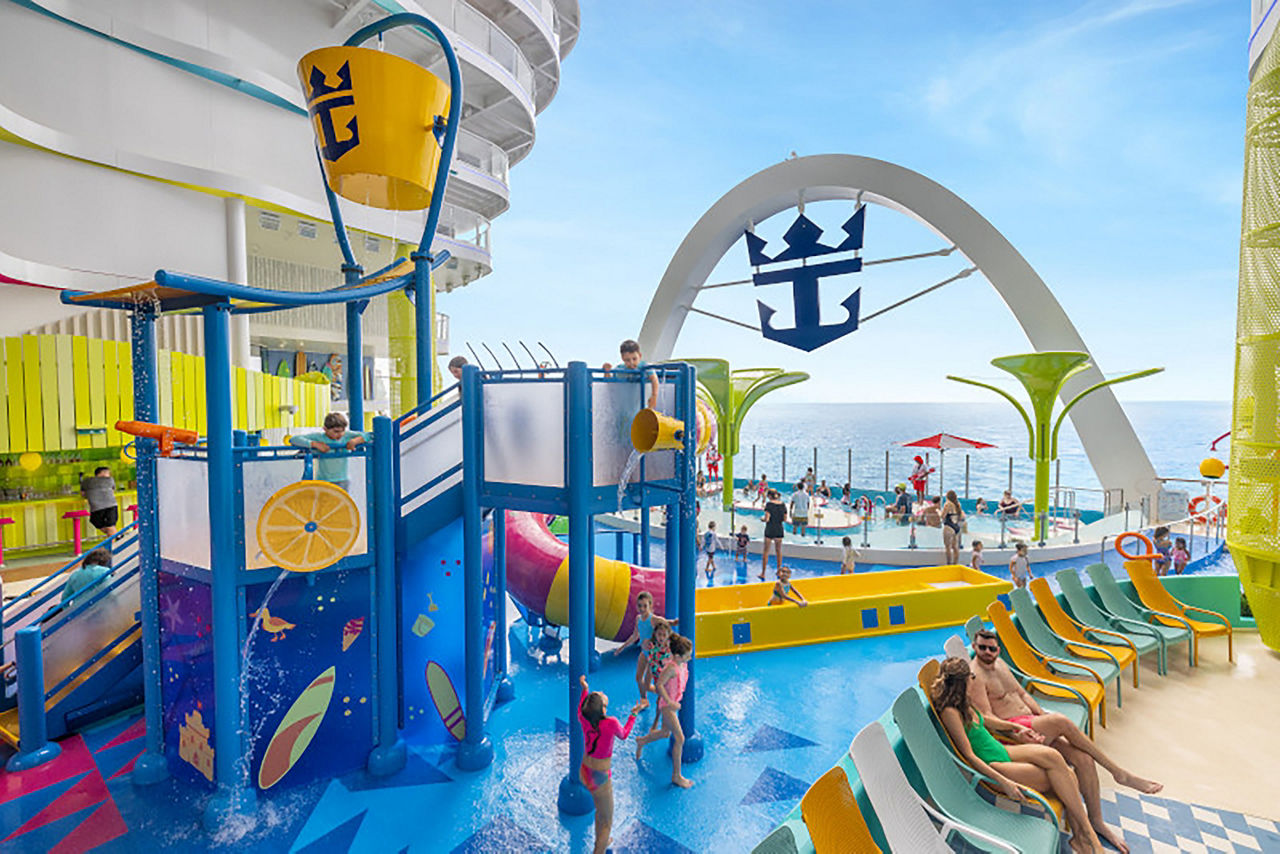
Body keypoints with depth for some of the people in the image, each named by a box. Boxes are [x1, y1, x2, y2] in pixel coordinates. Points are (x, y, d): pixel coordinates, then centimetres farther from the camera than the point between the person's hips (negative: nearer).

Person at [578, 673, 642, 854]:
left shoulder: (584, 717, -18)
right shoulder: (611, 723, -31)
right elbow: (624, 735, -7)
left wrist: (585, 689, 19)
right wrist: (634, 714, 4)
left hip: (584, 771, 6)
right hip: (600, 778, -6)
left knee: (600, 811, 33)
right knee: (606, 822, 17)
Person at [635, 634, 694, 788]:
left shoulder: (683, 664, -4)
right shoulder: (671, 667, -29)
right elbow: (659, 685, -27)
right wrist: (670, 702, -32)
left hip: (673, 703, 9)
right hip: (667, 705, -9)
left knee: (665, 733, 25)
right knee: (680, 739, -5)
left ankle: (641, 741, 50)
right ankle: (676, 776, 9)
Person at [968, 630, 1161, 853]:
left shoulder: (999, 663, 13)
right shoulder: (975, 675, -15)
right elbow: (987, 718, -18)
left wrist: (1046, 719, 7)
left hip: (1033, 725, 8)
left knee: (1083, 758, -7)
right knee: (1062, 721, -25)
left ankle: (1096, 821, 12)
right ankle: (1119, 773, -5)